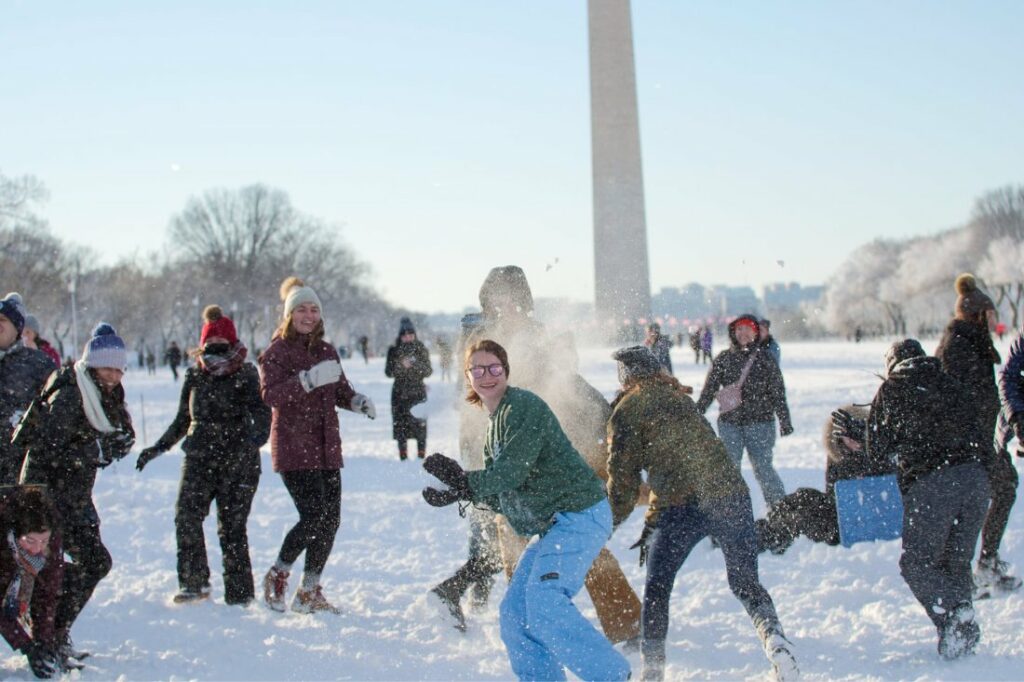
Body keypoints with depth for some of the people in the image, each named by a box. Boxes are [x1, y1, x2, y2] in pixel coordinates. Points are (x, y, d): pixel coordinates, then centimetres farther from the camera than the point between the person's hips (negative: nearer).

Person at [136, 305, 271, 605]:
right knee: (186, 515, -10)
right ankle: (194, 582, 1)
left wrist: (253, 438, -29)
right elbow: (183, 419, 22)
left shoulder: (246, 375, 0)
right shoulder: (195, 375, 12)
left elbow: (262, 414, -9)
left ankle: (239, 593, 3)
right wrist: (159, 447, 16)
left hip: (237, 460, -4)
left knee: (231, 526, -6)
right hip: (199, 457, 4)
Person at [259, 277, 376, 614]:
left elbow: (340, 390, 23)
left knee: (331, 518, 2)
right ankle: (277, 576, 8)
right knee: (314, 517, -15)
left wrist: (358, 401, 1)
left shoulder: (327, 351, 15)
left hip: (327, 447, 6)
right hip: (293, 449, -6)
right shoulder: (276, 351, -4)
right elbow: (271, 394, -19)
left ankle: (310, 591, 15)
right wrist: (310, 379, -31)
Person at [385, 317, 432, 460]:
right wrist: (401, 364, -21)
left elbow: (428, 371, -2)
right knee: (400, 426, -1)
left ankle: (421, 457, 2)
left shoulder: (421, 349, 3)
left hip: (418, 392, -1)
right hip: (400, 394, 1)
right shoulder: (394, 351, 4)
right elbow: (389, 372, -3)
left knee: (420, 426, -6)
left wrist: (415, 364, -20)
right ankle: (403, 457, 7)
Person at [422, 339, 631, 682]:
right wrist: (460, 492, 0)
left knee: (544, 605, -24)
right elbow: (502, 494, 15)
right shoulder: (495, 422, 19)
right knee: (515, 613, 5)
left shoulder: (523, 406, -10)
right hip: (551, 524, 10)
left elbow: (512, 473, -20)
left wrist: (464, 482, -25)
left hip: (579, 515, -10)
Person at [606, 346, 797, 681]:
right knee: (745, 583, 14)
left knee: (656, 588, 13)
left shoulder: (628, 409, 5)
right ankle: (775, 639, -12)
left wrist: (609, 523, 16)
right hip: (730, 495, 5)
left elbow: (623, 475, 3)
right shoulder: (679, 397, 25)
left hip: (681, 506, -5)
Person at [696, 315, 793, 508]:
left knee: (762, 467, -3)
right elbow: (709, 390, 9)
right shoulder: (724, 358, 7)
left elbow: (778, 392, 3)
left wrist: (784, 420, -2)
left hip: (759, 422, -2)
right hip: (729, 423, 2)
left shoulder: (765, 359, 3)